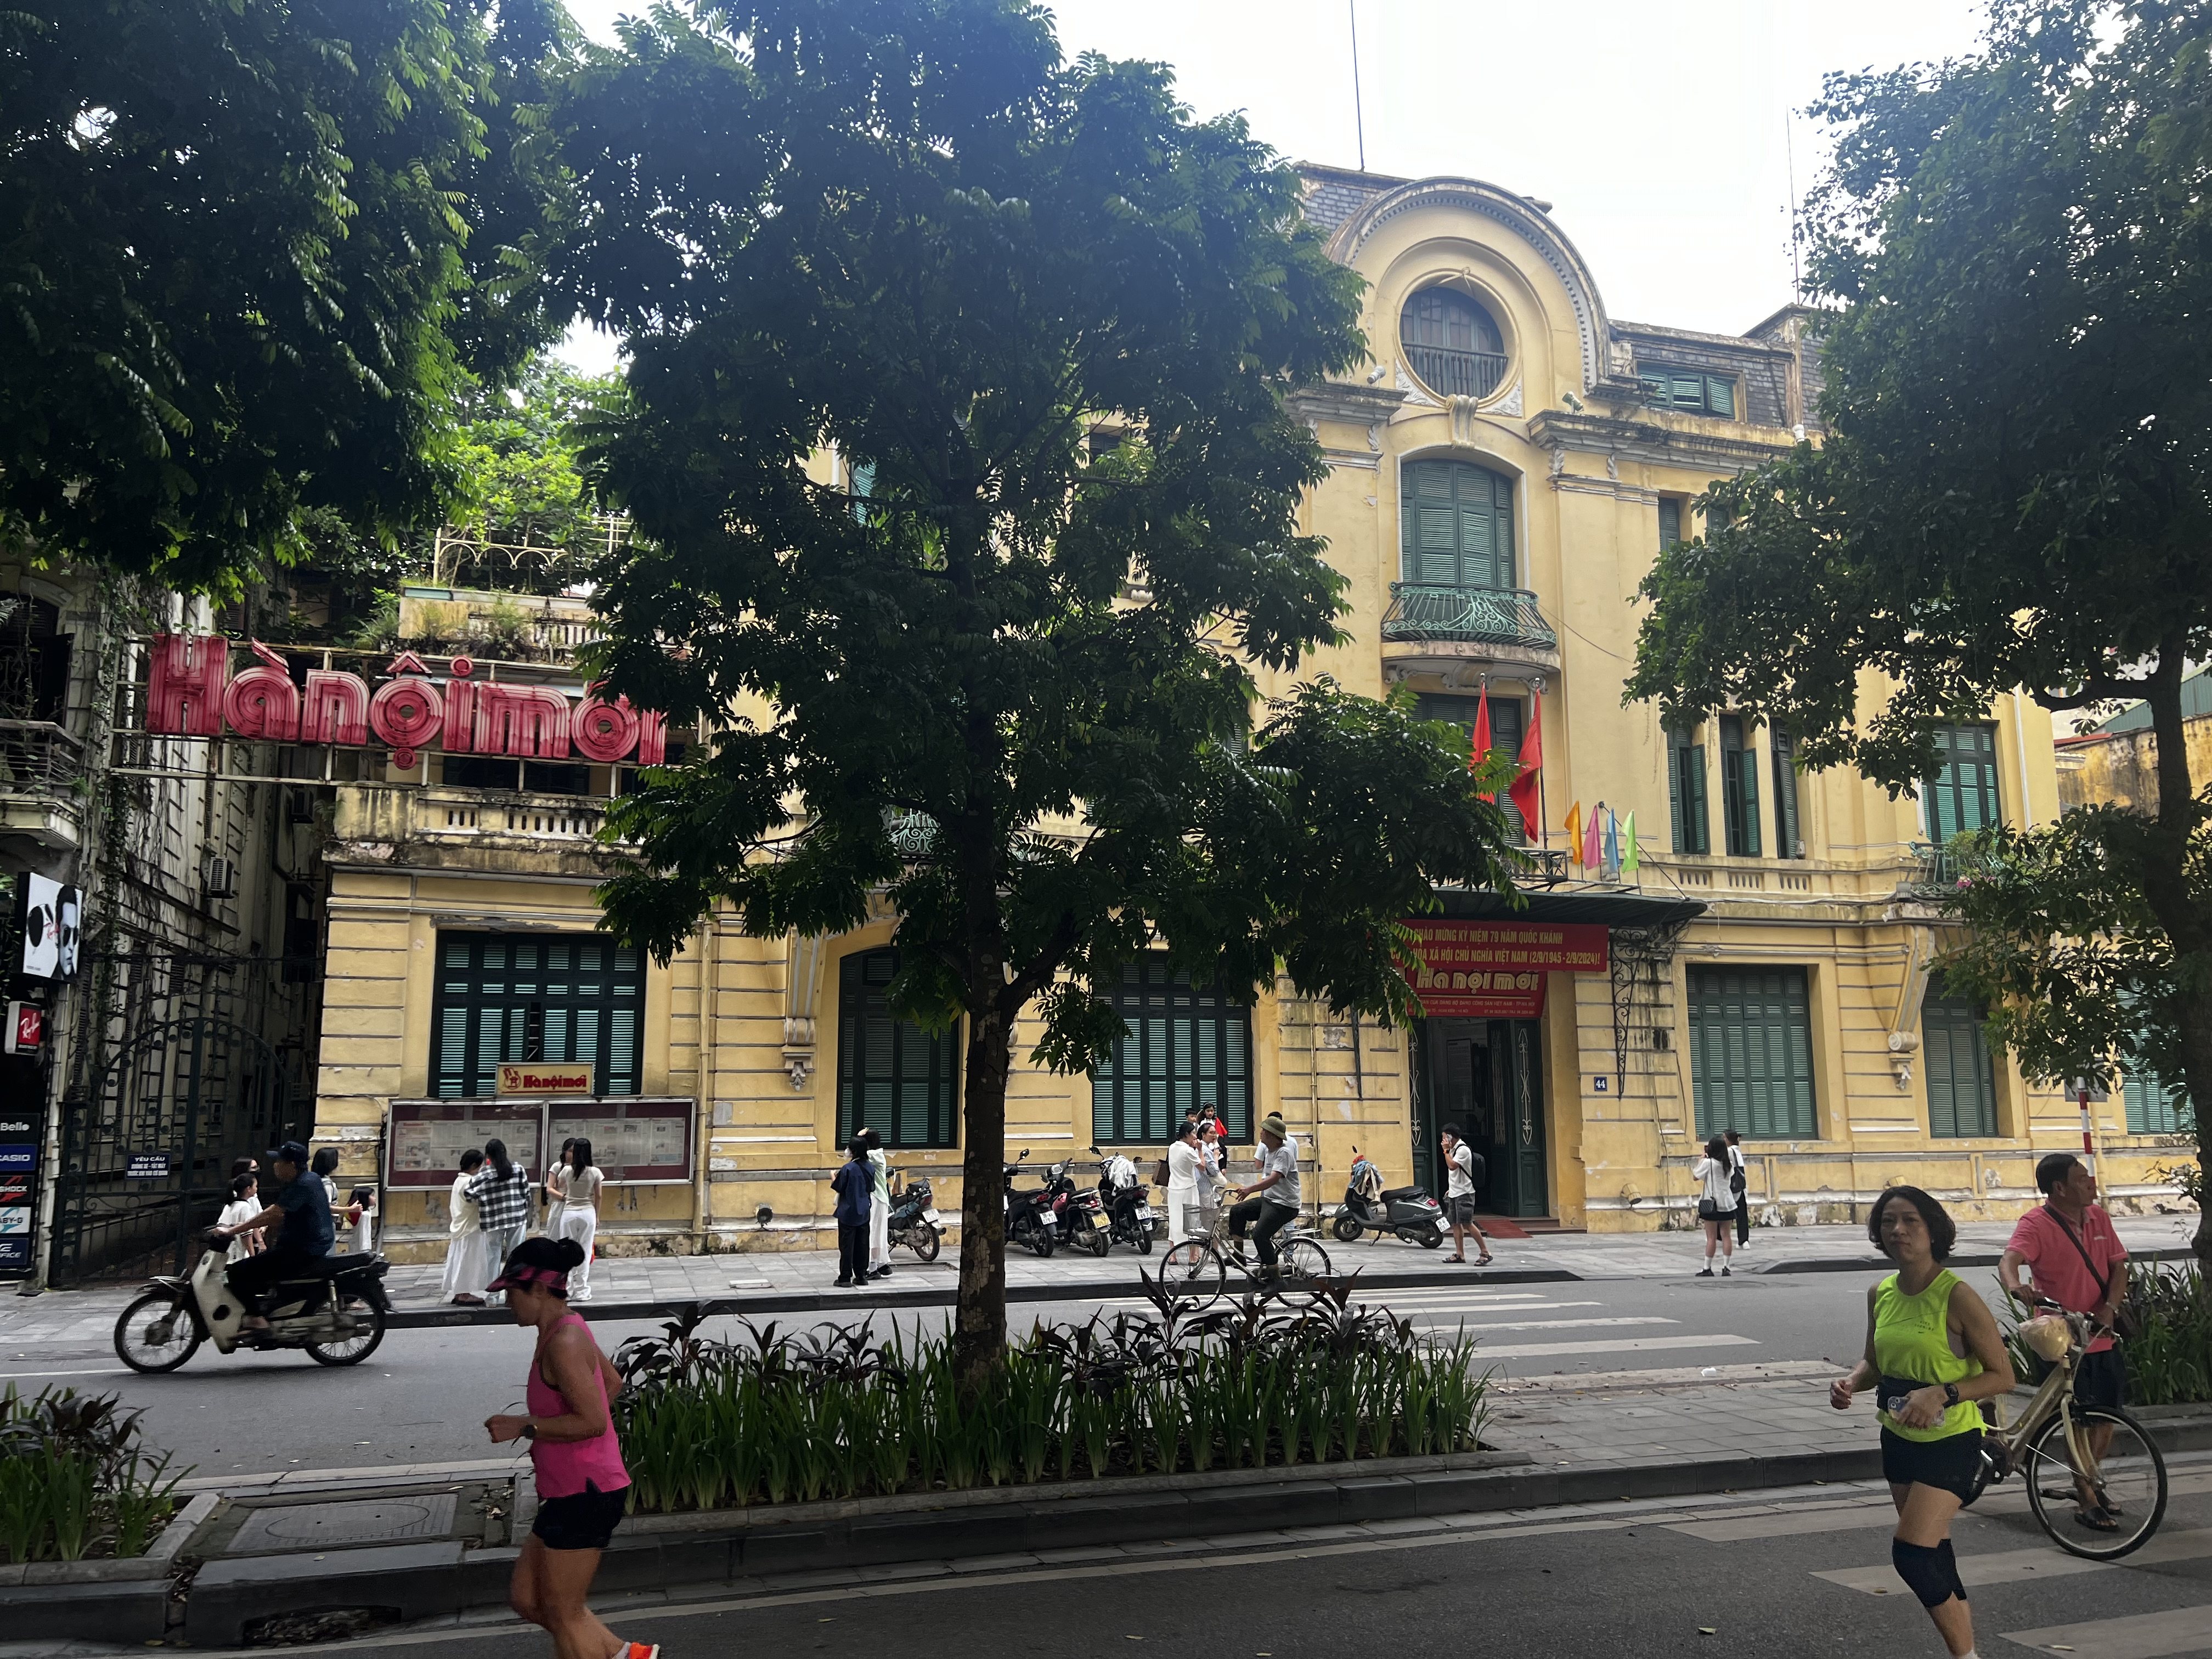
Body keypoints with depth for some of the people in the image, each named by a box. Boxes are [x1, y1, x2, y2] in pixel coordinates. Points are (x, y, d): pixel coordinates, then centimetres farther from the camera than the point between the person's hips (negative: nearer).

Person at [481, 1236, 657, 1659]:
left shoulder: (563, 1342, -21)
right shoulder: (566, 1329, 10)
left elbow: (593, 1420, -26)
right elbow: (613, 1382, 23)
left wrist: (525, 1427, -18)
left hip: (585, 1493, -10)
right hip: (570, 1492, 10)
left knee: (563, 1614, 3)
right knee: (526, 1598, 17)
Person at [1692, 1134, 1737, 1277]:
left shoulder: (1708, 1163, -10)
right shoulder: (1728, 1164, 6)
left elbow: (1696, 1175, -3)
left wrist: (1701, 1158, 5)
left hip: (1712, 1204, -5)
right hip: (1727, 1203, 5)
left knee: (1711, 1238, -2)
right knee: (1726, 1236, 4)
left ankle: (1707, 1268, 2)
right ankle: (1726, 1267, 3)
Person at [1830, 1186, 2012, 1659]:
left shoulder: (1956, 1296, -18)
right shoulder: (1880, 1294, 1)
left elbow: (2002, 1375, -15)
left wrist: (1941, 1394, -27)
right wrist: (1851, 1381, -7)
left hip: (1950, 1442, -7)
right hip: (1899, 1438, 7)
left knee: (1912, 1554, -12)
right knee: (1934, 1557, 16)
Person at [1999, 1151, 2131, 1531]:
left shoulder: (2098, 1217, 6)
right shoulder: (2036, 1224, -15)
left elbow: (2118, 1266, 6)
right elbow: (2009, 1260, -30)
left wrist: (2109, 1306, -11)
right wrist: (2015, 1286, -53)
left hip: (2103, 1336, 6)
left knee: (2108, 1416, 14)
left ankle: (2087, 1480, 36)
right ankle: (2088, 1502, 11)